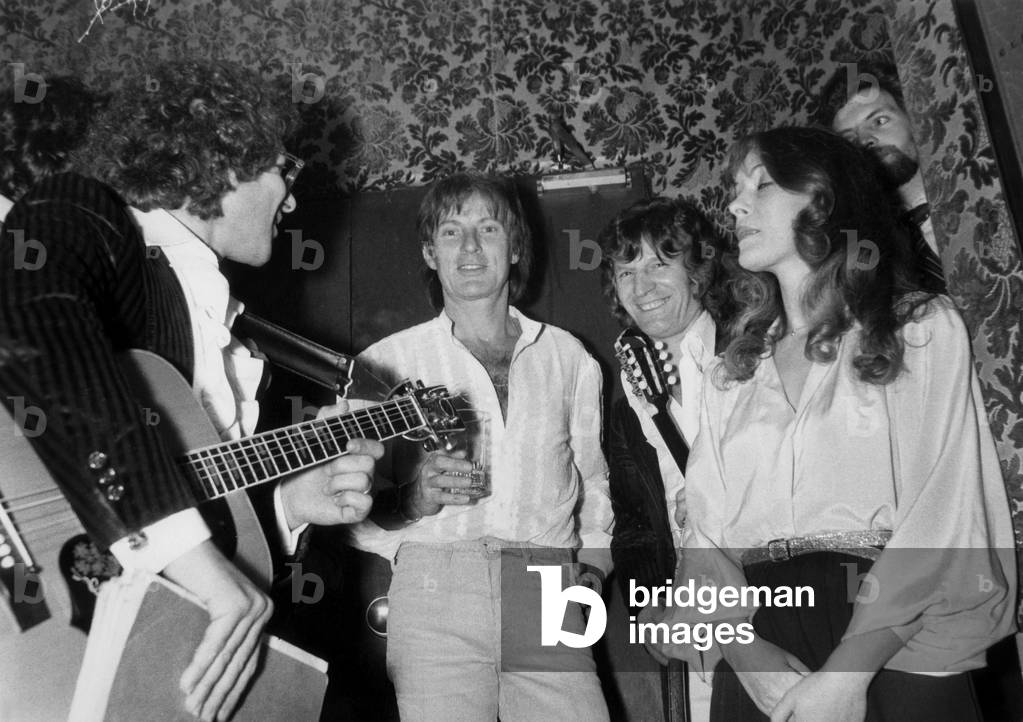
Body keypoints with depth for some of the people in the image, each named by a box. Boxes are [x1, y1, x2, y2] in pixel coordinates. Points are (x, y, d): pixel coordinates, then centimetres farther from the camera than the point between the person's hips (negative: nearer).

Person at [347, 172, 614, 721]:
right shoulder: (389, 362, 5)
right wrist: (410, 500, -14)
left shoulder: (567, 356, 14)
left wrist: (593, 556, 11)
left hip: (547, 595, 2)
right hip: (434, 589, -2)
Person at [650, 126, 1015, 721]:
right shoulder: (731, 375, 10)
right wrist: (751, 654, -15)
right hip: (761, 658, 3)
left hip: (895, 654, -2)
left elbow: (941, 514, -10)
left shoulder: (925, 329, 0)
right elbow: (707, 531, 2)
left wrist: (847, 672, -18)